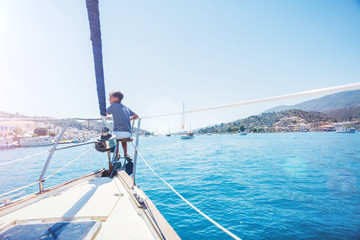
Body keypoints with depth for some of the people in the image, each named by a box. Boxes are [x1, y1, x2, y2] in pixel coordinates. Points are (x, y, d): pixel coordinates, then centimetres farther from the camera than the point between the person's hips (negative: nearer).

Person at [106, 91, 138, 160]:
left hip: (117, 133, -4)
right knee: (124, 138, 39)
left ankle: (117, 154, 24)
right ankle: (126, 153, 20)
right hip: (128, 134, 4)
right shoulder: (126, 107, 18)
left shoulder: (113, 105, 4)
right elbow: (136, 116, 25)